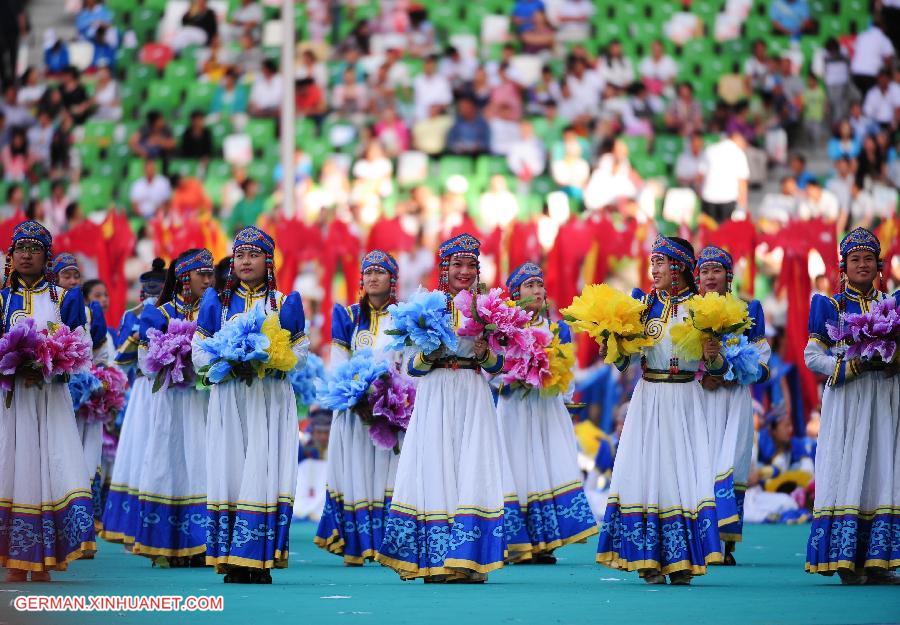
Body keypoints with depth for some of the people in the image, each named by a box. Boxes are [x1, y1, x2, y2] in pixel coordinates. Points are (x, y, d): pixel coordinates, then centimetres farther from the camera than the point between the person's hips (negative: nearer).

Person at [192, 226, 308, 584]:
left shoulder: (285, 303, 9)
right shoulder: (217, 302, 10)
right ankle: (233, 564, -4)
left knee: (266, 470, -7)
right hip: (229, 396, 0)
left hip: (271, 398, 0)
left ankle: (261, 561, -6)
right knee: (231, 470, -5)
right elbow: (199, 352, 6)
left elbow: (299, 351, 7)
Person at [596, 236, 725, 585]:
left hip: (685, 401, -1)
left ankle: (680, 563, -1)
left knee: (683, 470, -5)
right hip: (648, 399, 1)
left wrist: (713, 357, -20)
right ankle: (649, 559, 2)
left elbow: (716, 370, 1)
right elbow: (625, 362, 5)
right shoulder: (644, 303, 6)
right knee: (645, 471, -3)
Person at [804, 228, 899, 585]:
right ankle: (846, 562, -8)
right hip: (846, 400, -3)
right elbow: (812, 355, 0)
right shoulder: (831, 307, 5)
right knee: (846, 471, -8)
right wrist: (850, 366, -13)